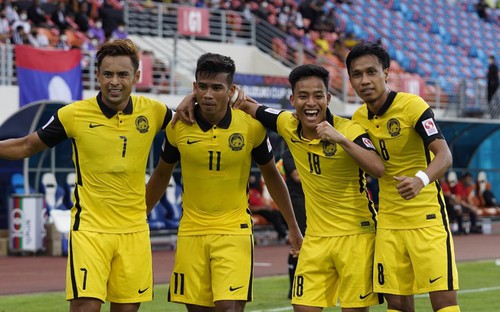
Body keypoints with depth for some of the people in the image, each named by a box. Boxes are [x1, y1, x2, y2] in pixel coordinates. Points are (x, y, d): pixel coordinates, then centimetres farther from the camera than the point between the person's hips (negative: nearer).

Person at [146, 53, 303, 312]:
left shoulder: (252, 127, -8)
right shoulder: (177, 127, -5)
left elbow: (271, 175, 7)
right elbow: (162, 174, 13)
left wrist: (292, 226, 12)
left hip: (234, 230, -2)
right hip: (191, 232, 2)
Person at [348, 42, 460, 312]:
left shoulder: (412, 106, -13)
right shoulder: (359, 118, 5)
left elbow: (444, 155, -20)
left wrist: (421, 179, -40)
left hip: (427, 219, -5)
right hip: (388, 223, 5)